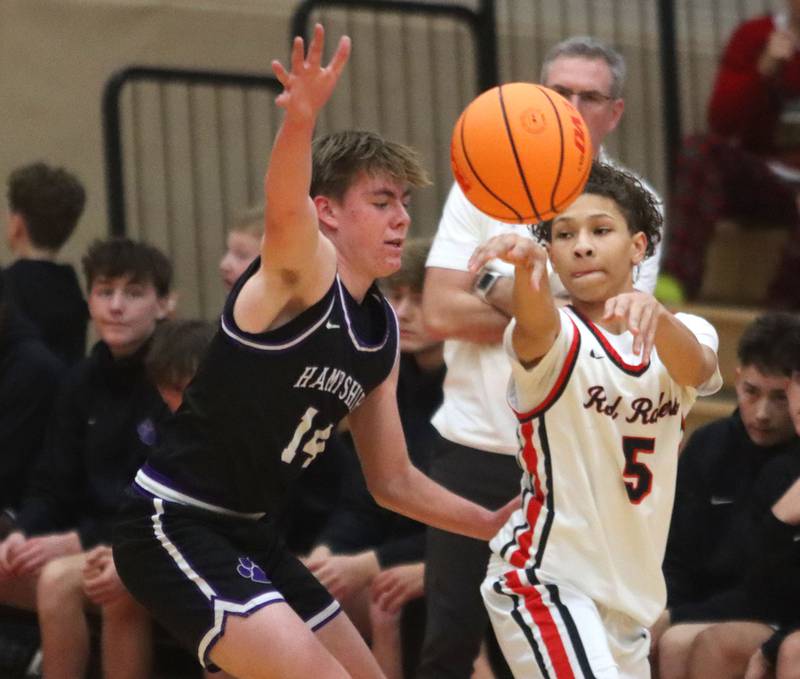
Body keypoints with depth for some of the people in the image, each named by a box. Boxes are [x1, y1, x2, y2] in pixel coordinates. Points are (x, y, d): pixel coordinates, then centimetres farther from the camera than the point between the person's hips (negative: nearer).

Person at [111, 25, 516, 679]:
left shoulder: (383, 333, 10)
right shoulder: (306, 269, -14)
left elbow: (393, 481, 20)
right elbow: (285, 208, -40)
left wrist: (492, 524, 14)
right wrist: (300, 121, -60)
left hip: (247, 536, 10)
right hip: (174, 527, -10)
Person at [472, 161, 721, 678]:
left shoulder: (682, 333, 1)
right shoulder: (556, 338, -10)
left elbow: (695, 368, -23)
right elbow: (536, 327, -35)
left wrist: (654, 316, -46)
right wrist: (527, 267, -59)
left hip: (632, 591, 6)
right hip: (546, 576, -6)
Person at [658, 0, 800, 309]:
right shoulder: (755, 36, 5)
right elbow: (721, 123, -6)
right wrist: (765, 70, -18)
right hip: (759, 177, 2)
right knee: (699, 149, -27)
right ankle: (678, 279, -41)